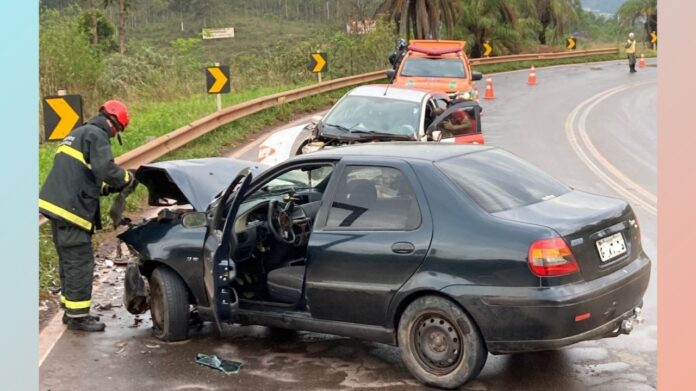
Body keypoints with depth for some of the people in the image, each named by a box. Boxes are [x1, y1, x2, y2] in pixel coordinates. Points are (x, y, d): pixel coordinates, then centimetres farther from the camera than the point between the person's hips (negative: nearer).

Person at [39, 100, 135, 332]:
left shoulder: (78, 134, 24)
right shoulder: (96, 135, -7)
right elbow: (105, 169, -21)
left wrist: (107, 187, 18)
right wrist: (126, 178, -3)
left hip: (57, 205, 10)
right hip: (71, 208, -10)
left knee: (69, 261, 17)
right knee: (80, 263, -4)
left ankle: (71, 310, 25)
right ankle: (78, 316, 0)